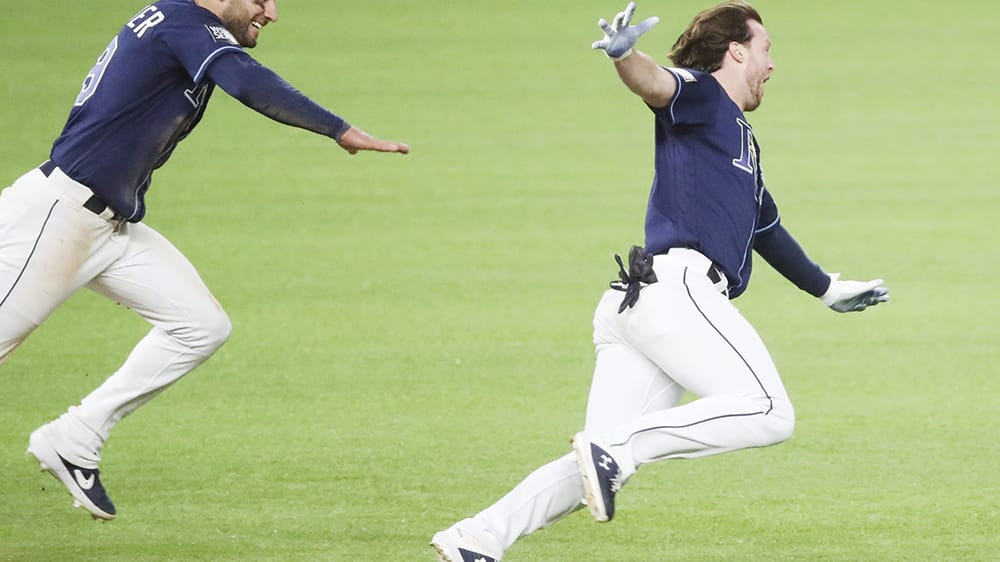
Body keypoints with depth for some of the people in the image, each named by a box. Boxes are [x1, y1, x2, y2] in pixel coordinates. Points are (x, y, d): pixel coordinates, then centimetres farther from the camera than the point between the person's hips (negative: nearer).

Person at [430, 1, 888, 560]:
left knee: (597, 471, -2)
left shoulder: (740, 138, 34)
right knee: (769, 412, -17)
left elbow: (767, 230, 48)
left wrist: (829, 289, 60)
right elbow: (657, 84, -18)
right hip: (675, 287, -9)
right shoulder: (701, 95, 7)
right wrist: (624, 55, -41)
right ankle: (619, 446, -25)